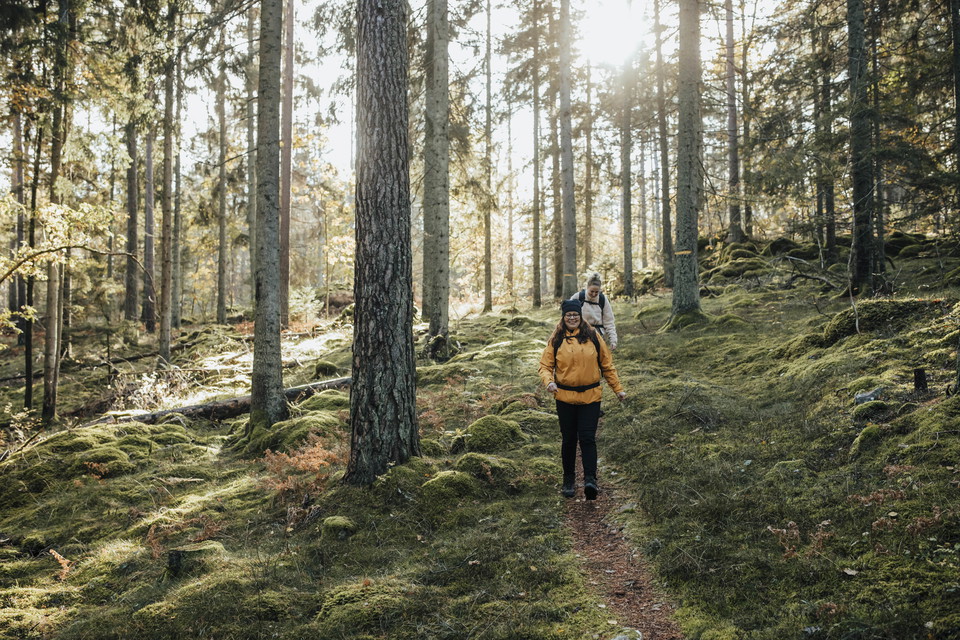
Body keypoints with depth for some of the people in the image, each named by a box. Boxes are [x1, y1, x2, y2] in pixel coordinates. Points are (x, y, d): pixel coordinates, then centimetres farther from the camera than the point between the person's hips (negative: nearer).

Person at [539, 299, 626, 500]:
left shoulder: (593, 337, 2)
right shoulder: (556, 340, 2)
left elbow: (607, 365, 8)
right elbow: (545, 366, 2)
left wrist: (618, 388, 8)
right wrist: (549, 381, -18)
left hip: (590, 397, -1)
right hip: (565, 397, 1)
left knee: (588, 438, -8)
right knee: (568, 440, 9)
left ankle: (590, 479, -9)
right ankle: (568, 481, 20)